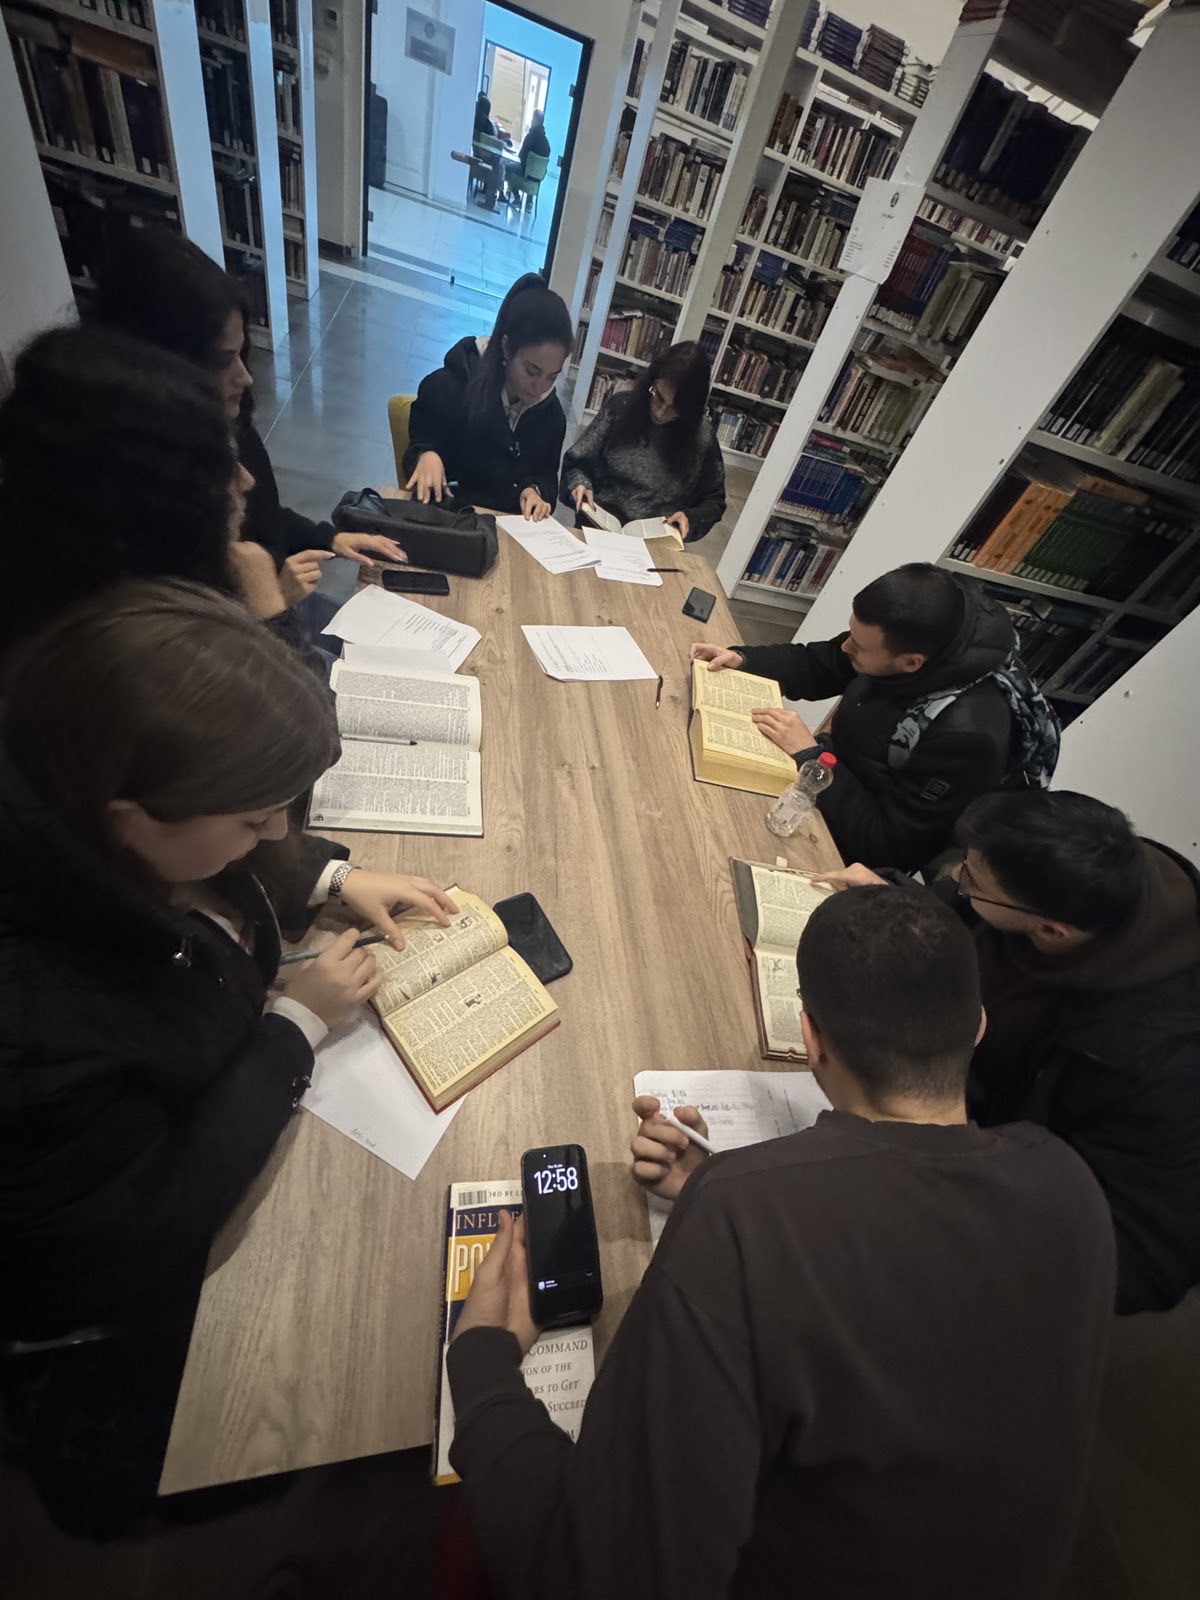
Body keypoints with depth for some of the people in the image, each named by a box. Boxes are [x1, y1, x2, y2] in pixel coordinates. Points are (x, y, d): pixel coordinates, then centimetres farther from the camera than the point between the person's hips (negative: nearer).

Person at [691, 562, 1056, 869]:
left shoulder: (967, 734, -34)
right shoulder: (910, 634, -15)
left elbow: (887, 843, -27)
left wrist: (810, 755, -29)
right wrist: (741, 658, -14)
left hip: (860, 852, -6)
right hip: (836, 774, 7)